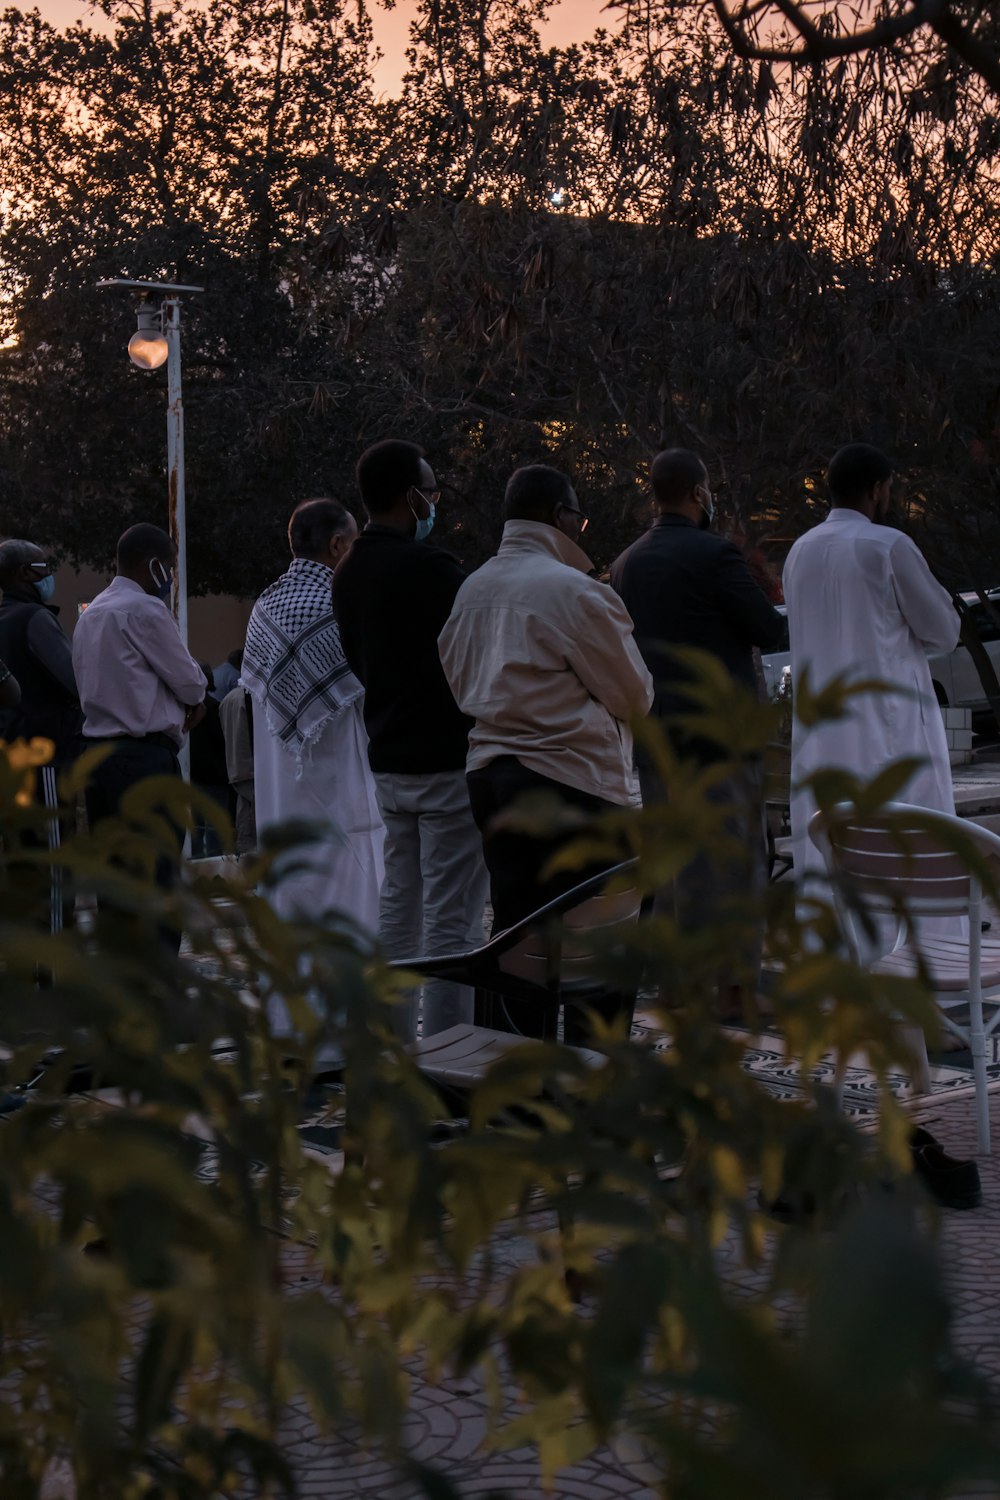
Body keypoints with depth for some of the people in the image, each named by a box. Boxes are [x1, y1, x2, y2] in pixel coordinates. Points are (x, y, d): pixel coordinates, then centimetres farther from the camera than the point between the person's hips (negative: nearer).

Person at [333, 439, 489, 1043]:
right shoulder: (426, 567, -17)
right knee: (452, 919, -5)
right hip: (447, 760, -9)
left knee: (399, 907, 14)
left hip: (390, 760, 9)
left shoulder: (351, 575, 11)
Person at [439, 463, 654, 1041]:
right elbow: (635, 697, -6)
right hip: (571, 782, -7)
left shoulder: (472, 590, 9)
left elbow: (458, 682, 19)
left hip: (490, 774, 8)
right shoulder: (575, 591, -13)